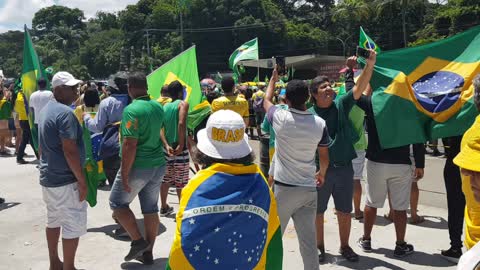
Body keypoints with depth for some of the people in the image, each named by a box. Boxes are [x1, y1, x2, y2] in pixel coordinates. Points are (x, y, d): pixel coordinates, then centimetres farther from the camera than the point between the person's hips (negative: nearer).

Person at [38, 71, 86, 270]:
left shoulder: (46, 110, 11)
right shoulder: (65, 113, -19)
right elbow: (70, 151, -23)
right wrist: (82, 181, -18)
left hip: (48, 176, 10)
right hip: (65, 179, -10)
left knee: (53, 220, 18)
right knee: (73, 225, -1)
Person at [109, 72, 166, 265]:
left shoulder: (132, 110, -18)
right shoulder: (158, 107, 6)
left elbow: (130, 145, -22)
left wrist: (124, 175, -18)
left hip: (139, 167, -7)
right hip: (158, 165, 7)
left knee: (117, 203, 13)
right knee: (151, 209, 13)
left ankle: (138, 241, 8)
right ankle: (147, 253, 21)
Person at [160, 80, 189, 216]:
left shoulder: (165, 106, 9)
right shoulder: (183, 104, -9)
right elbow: (181, 124, -25)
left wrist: (166, 145, -9)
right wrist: (181, 145, -21)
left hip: (167, 148, 6)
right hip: (180, 149, -6)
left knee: (166, 179, 17)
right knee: (181, 182, 2)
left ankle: (164, 207, 28)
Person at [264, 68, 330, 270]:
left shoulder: (281, 118, -9)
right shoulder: (320, 124, -3)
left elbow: (266, 100, 14)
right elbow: (324, 158, 8)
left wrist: (274, 77, 30)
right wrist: (321, 174, 29)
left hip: (283, 187, -3)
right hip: (308, 189, 3)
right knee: (309, 240, 8)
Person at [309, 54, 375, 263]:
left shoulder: (341, 105, 1)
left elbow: (359, 88, -10)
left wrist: (370, 65, -22)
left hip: (344, 167, 2)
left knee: (345, 211, 13)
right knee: (317, 211, 10)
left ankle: (344, 246, 32)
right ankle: (319, 247, 29)